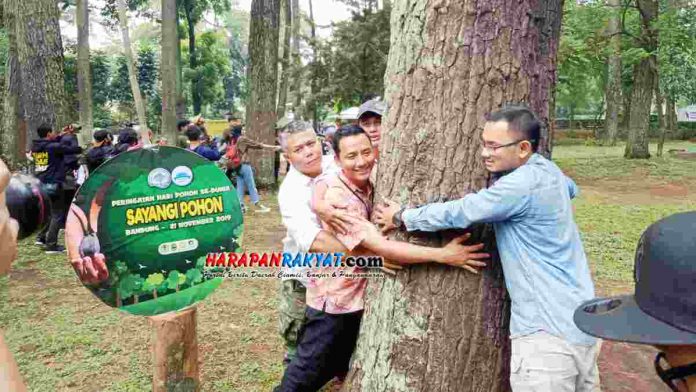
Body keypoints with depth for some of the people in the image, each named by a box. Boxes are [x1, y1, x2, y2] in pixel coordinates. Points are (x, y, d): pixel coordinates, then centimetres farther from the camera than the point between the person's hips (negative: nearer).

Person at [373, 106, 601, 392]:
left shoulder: (521, 185, -23)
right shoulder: (548, 169, 7)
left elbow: (456, 213, -17)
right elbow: (571, 189, 32)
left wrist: (401, 217, -4)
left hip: (549, 331, -10)